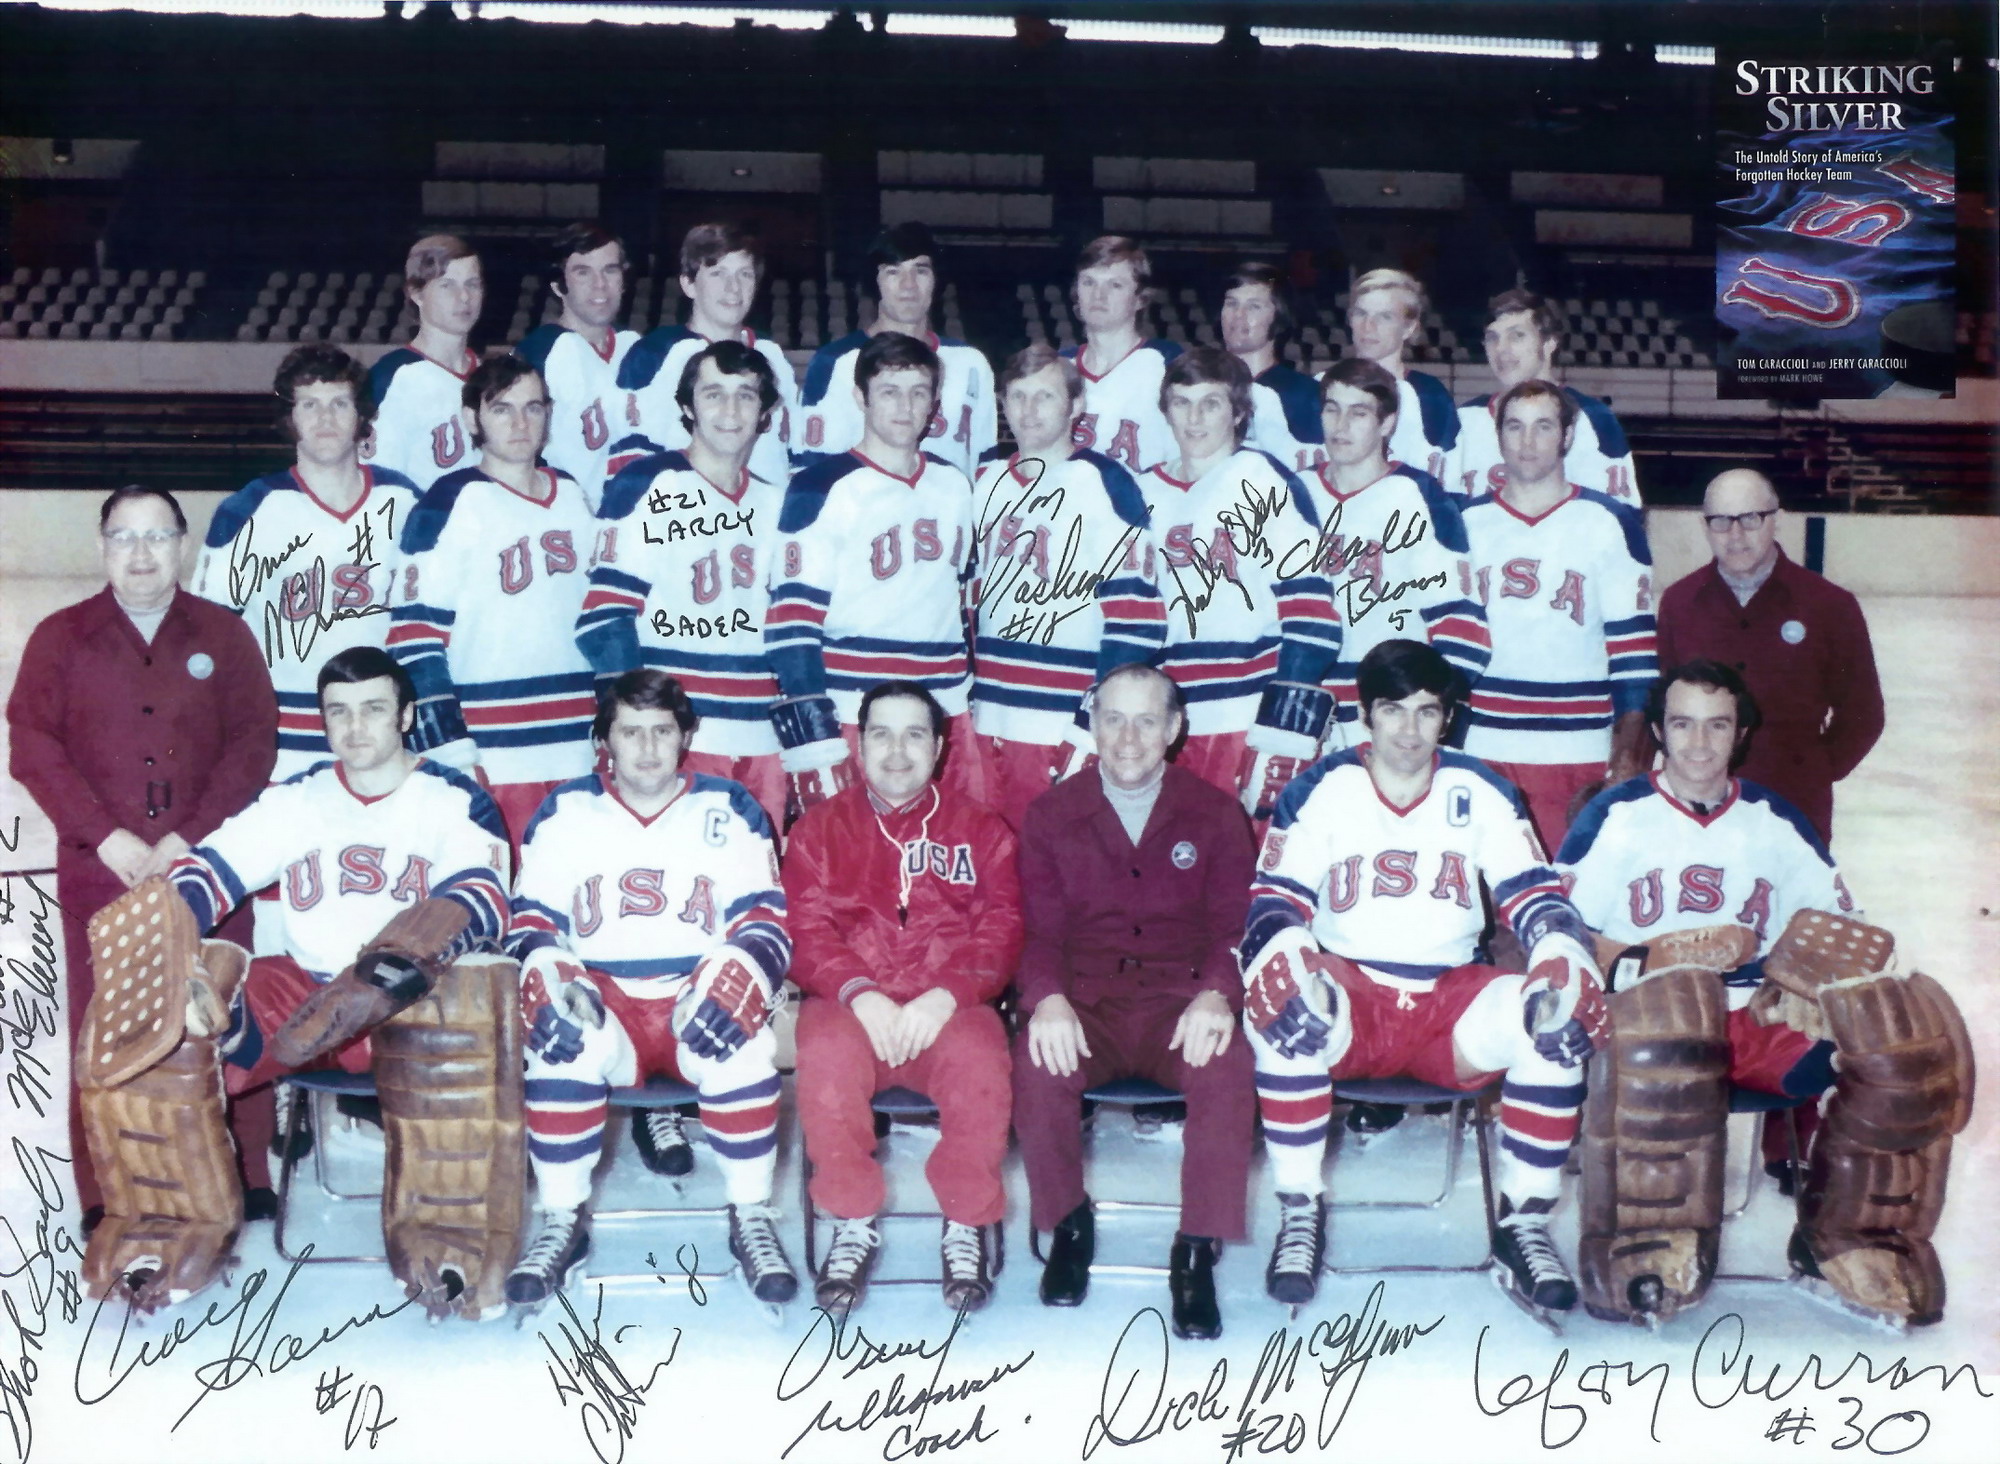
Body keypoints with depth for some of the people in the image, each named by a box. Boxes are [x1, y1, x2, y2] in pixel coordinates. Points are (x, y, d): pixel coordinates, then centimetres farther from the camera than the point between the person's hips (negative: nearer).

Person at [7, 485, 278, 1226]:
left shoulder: (224, 634, 10)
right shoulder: (60, 637, 10)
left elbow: (255, 742, 2)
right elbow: (32, 747, 1)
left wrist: (192, 839, -9)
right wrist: (107, 836, -10)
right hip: (100, 873, 0)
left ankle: (243, 1188, 5)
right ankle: (107, 1206, 7)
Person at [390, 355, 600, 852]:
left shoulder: (574, 498, 14)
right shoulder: (451, 506, -4)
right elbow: (416, 639, -8)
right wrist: (453, 754, -13)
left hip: (580, 754, 5)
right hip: (493, 761, -5)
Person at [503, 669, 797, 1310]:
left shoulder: (731, 811, 8)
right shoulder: (564, 813, 11)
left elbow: (764, 924, 2)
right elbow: (530, 926, 7)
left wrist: (729, 984, -20)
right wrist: (554, 983, -16)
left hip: (697, 1000, 0)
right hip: (602, 1005, 1)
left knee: (741, 1039, -34)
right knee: (562, 1043, -33)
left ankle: (751, 1218, -16)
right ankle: (562, 1222, -15)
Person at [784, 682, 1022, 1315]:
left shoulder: (979, 828, 17)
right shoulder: (820, 828, 18)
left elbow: (1000, 931, 4)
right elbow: (809, 932, 4)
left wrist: (944, 997, -15)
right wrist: (860, 994, -16)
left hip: (948, 1008, 0)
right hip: (850, 1003, 0)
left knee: (980, 1060, -33)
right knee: (826, 1054, -34)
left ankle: (968, 1226, -12)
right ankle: (852, 1226, -16)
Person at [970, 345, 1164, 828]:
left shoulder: (1105, 485, -5)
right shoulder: (988, 481, 14)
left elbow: (1136, 620, -11)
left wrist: (1092, 728, -14)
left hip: (1060, 729, -6)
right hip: (985, 723, 6)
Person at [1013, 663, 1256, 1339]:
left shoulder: (1214, 815, 11)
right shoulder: (1051, 815, 11)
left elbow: (1234, 924, 4)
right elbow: (1038, 928, 4)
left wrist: (1216, 993, -18)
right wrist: (1047, 997, -18)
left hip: (1180, 1001, 0)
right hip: (1084, 1002, 0)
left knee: (1227, 1068, -33)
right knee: (1037, 1065, -32)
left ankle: (1197, 1255, -17)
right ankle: (1068, 1226, -5)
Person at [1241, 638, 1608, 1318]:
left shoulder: (1480, 793, 7)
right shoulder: (1321, 789, 3)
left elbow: (1537, 897, 5)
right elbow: (1275, 904, -1)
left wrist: (1564, 964, -18)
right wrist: (1287, 960, -25)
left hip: (1452, 1003, 2)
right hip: (1348, 997, -2)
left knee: (1563, 1013, -27)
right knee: (1284, 996, -36)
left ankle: (1524, 1224, -11)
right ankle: (1299, 1213, -20)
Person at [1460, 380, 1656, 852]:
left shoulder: (1610, 525, 3)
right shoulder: (1466, 525, 10)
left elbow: (1635, 651, 1)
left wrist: (1626, 759, -5)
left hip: (1579, 759, -2)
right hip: (1480, 754, 2)